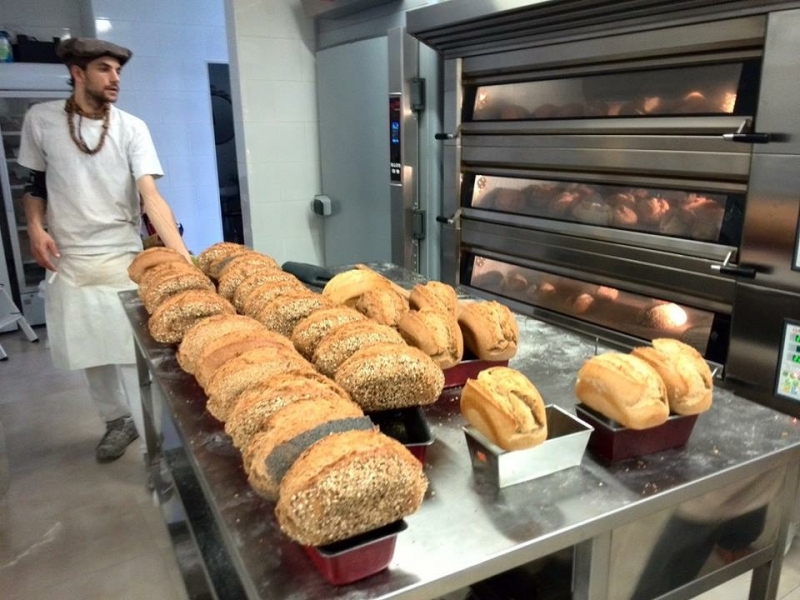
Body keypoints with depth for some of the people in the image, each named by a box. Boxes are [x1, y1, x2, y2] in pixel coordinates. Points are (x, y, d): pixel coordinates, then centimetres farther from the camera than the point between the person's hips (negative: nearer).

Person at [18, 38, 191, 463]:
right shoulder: (41, 120, -1)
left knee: (135, 352, -2)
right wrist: (35, 227, -8)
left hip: (122, 257, -2)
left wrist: (182, 254, -31)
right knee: (89, 351, 13)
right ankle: (117, 420, 33)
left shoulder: (131, 128, -7)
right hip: (68, 259, 2)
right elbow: (34, 184, 11)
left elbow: (150, 196, -18)